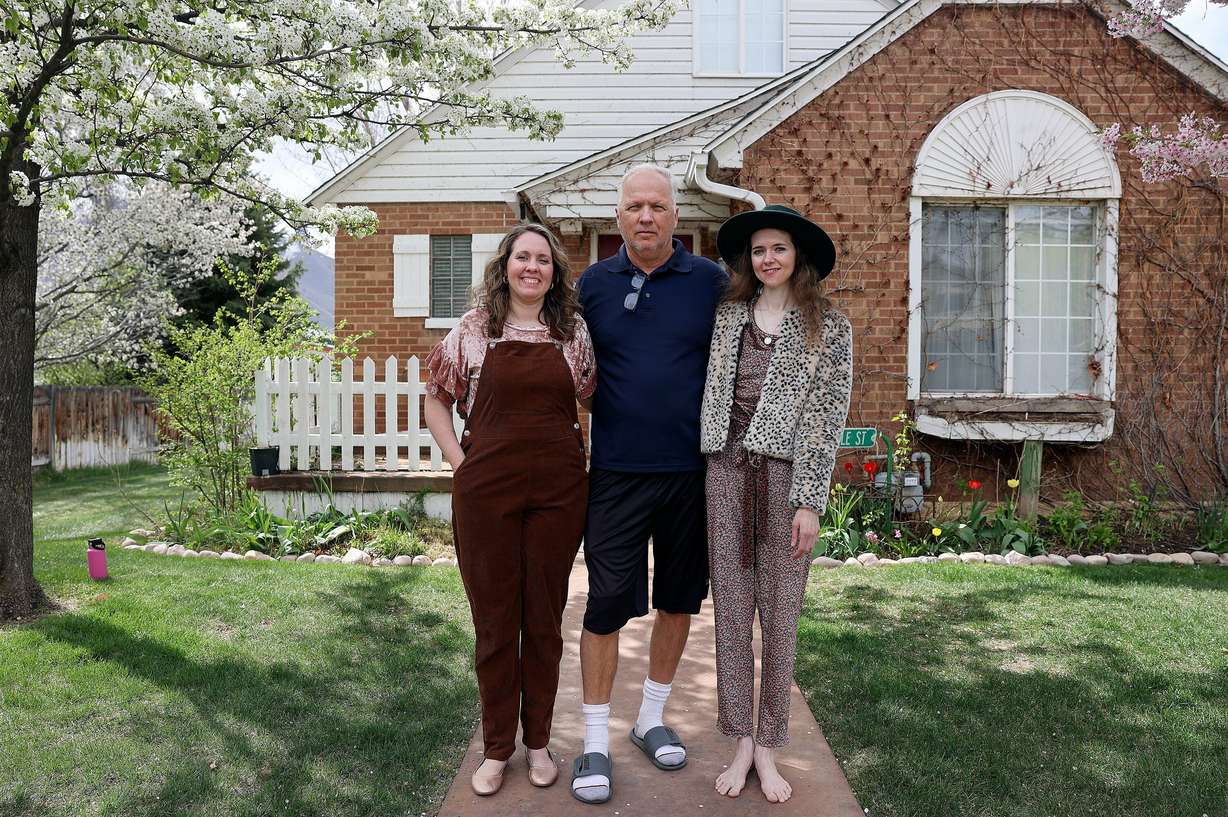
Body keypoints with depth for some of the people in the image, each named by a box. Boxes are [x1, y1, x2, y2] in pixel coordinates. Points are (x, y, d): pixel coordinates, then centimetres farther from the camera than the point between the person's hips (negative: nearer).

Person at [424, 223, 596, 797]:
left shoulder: (574, 332, 5)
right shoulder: (475, 329, 2)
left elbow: (597, 399, 15)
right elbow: (435, 398, 9)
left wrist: (579, 460, 5)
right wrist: (461, 463, 0)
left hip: (559, 491, 1)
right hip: (486, 491, -1)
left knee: (544, 619, 11)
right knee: (494, 621, 9)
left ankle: (538, 740, 29)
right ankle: (497, 747, 26)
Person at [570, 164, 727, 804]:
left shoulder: (711, 282, 0)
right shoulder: (593, 284, 2)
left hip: (692, 470, 1)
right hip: (616, 472, -1)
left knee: (678, 598, 13)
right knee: (607, 603, 2)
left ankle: (652, 719, 33)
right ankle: (596, 743, 18)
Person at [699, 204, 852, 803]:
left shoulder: (828, 327, 1)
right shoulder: (728, 315, 10)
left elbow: (827, 418, -4)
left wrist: (808, 502, -10)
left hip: (786, 474, -2)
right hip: (728, 470, 3)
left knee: (780, 613, 5)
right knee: (730, 608, 5)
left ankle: (768, 747, 19)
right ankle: (740, 741, 19)